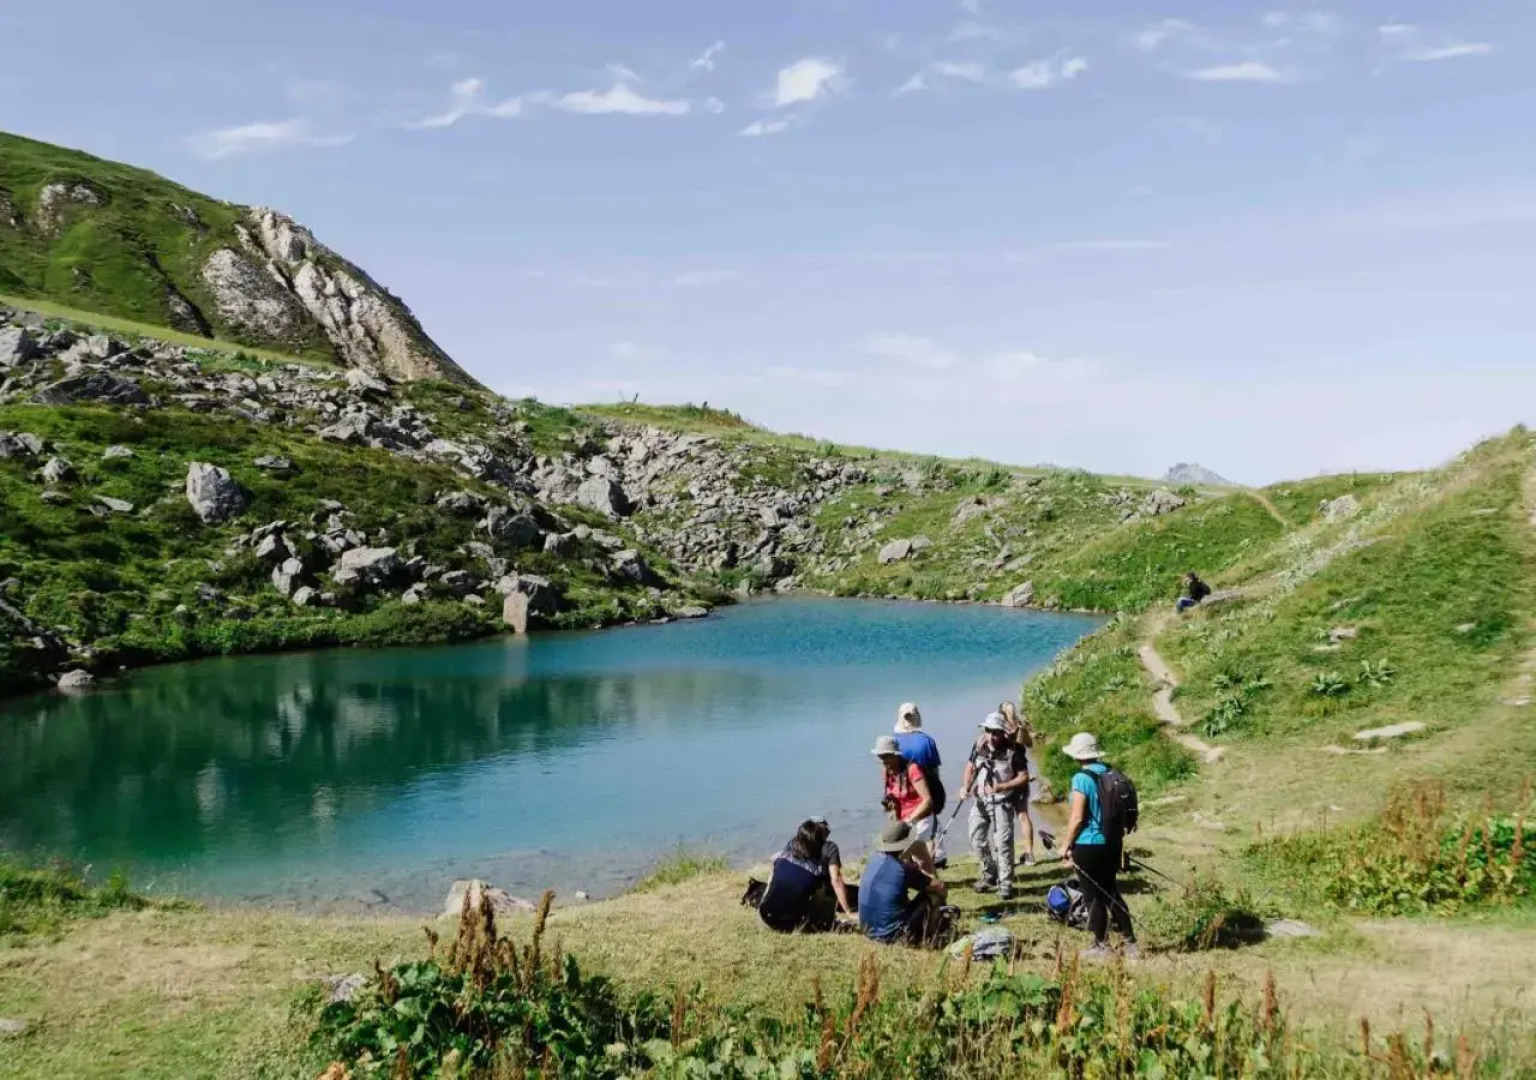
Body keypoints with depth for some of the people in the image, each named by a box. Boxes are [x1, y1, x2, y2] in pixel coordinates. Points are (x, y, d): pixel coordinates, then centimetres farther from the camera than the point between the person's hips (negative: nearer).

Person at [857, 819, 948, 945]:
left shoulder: (873, 861, 0)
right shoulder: (904, 869, -18)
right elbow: (939, 887, -7)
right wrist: (923, 872, 12)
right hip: (893, 935, -7)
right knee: (935, 895, 2)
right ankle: (925, 938, 8)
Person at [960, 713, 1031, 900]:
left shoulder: (1013, 750, -17)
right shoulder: (979, 745, -4)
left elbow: (1024, 777, -14)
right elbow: (971, 766, 10)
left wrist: (1000, 787, -24)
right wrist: (966, 787, -6)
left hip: (1002, 803, -5)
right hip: (981, 801, 5)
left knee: (1003, 843, -8)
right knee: (976, 840, 11)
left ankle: (1005, 885, 2)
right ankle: (990, 874, 32)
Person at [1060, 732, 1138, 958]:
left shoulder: (1082, 778, -17)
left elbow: (1077, 818, -17)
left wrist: (1067, 846, -6)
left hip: (1088, 846, -7)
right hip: (1112, 843, 7)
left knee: (1095, 897, 6)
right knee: (1111, 892, 18)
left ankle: (1101, 946, 16)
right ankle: (1130, 941, 20)